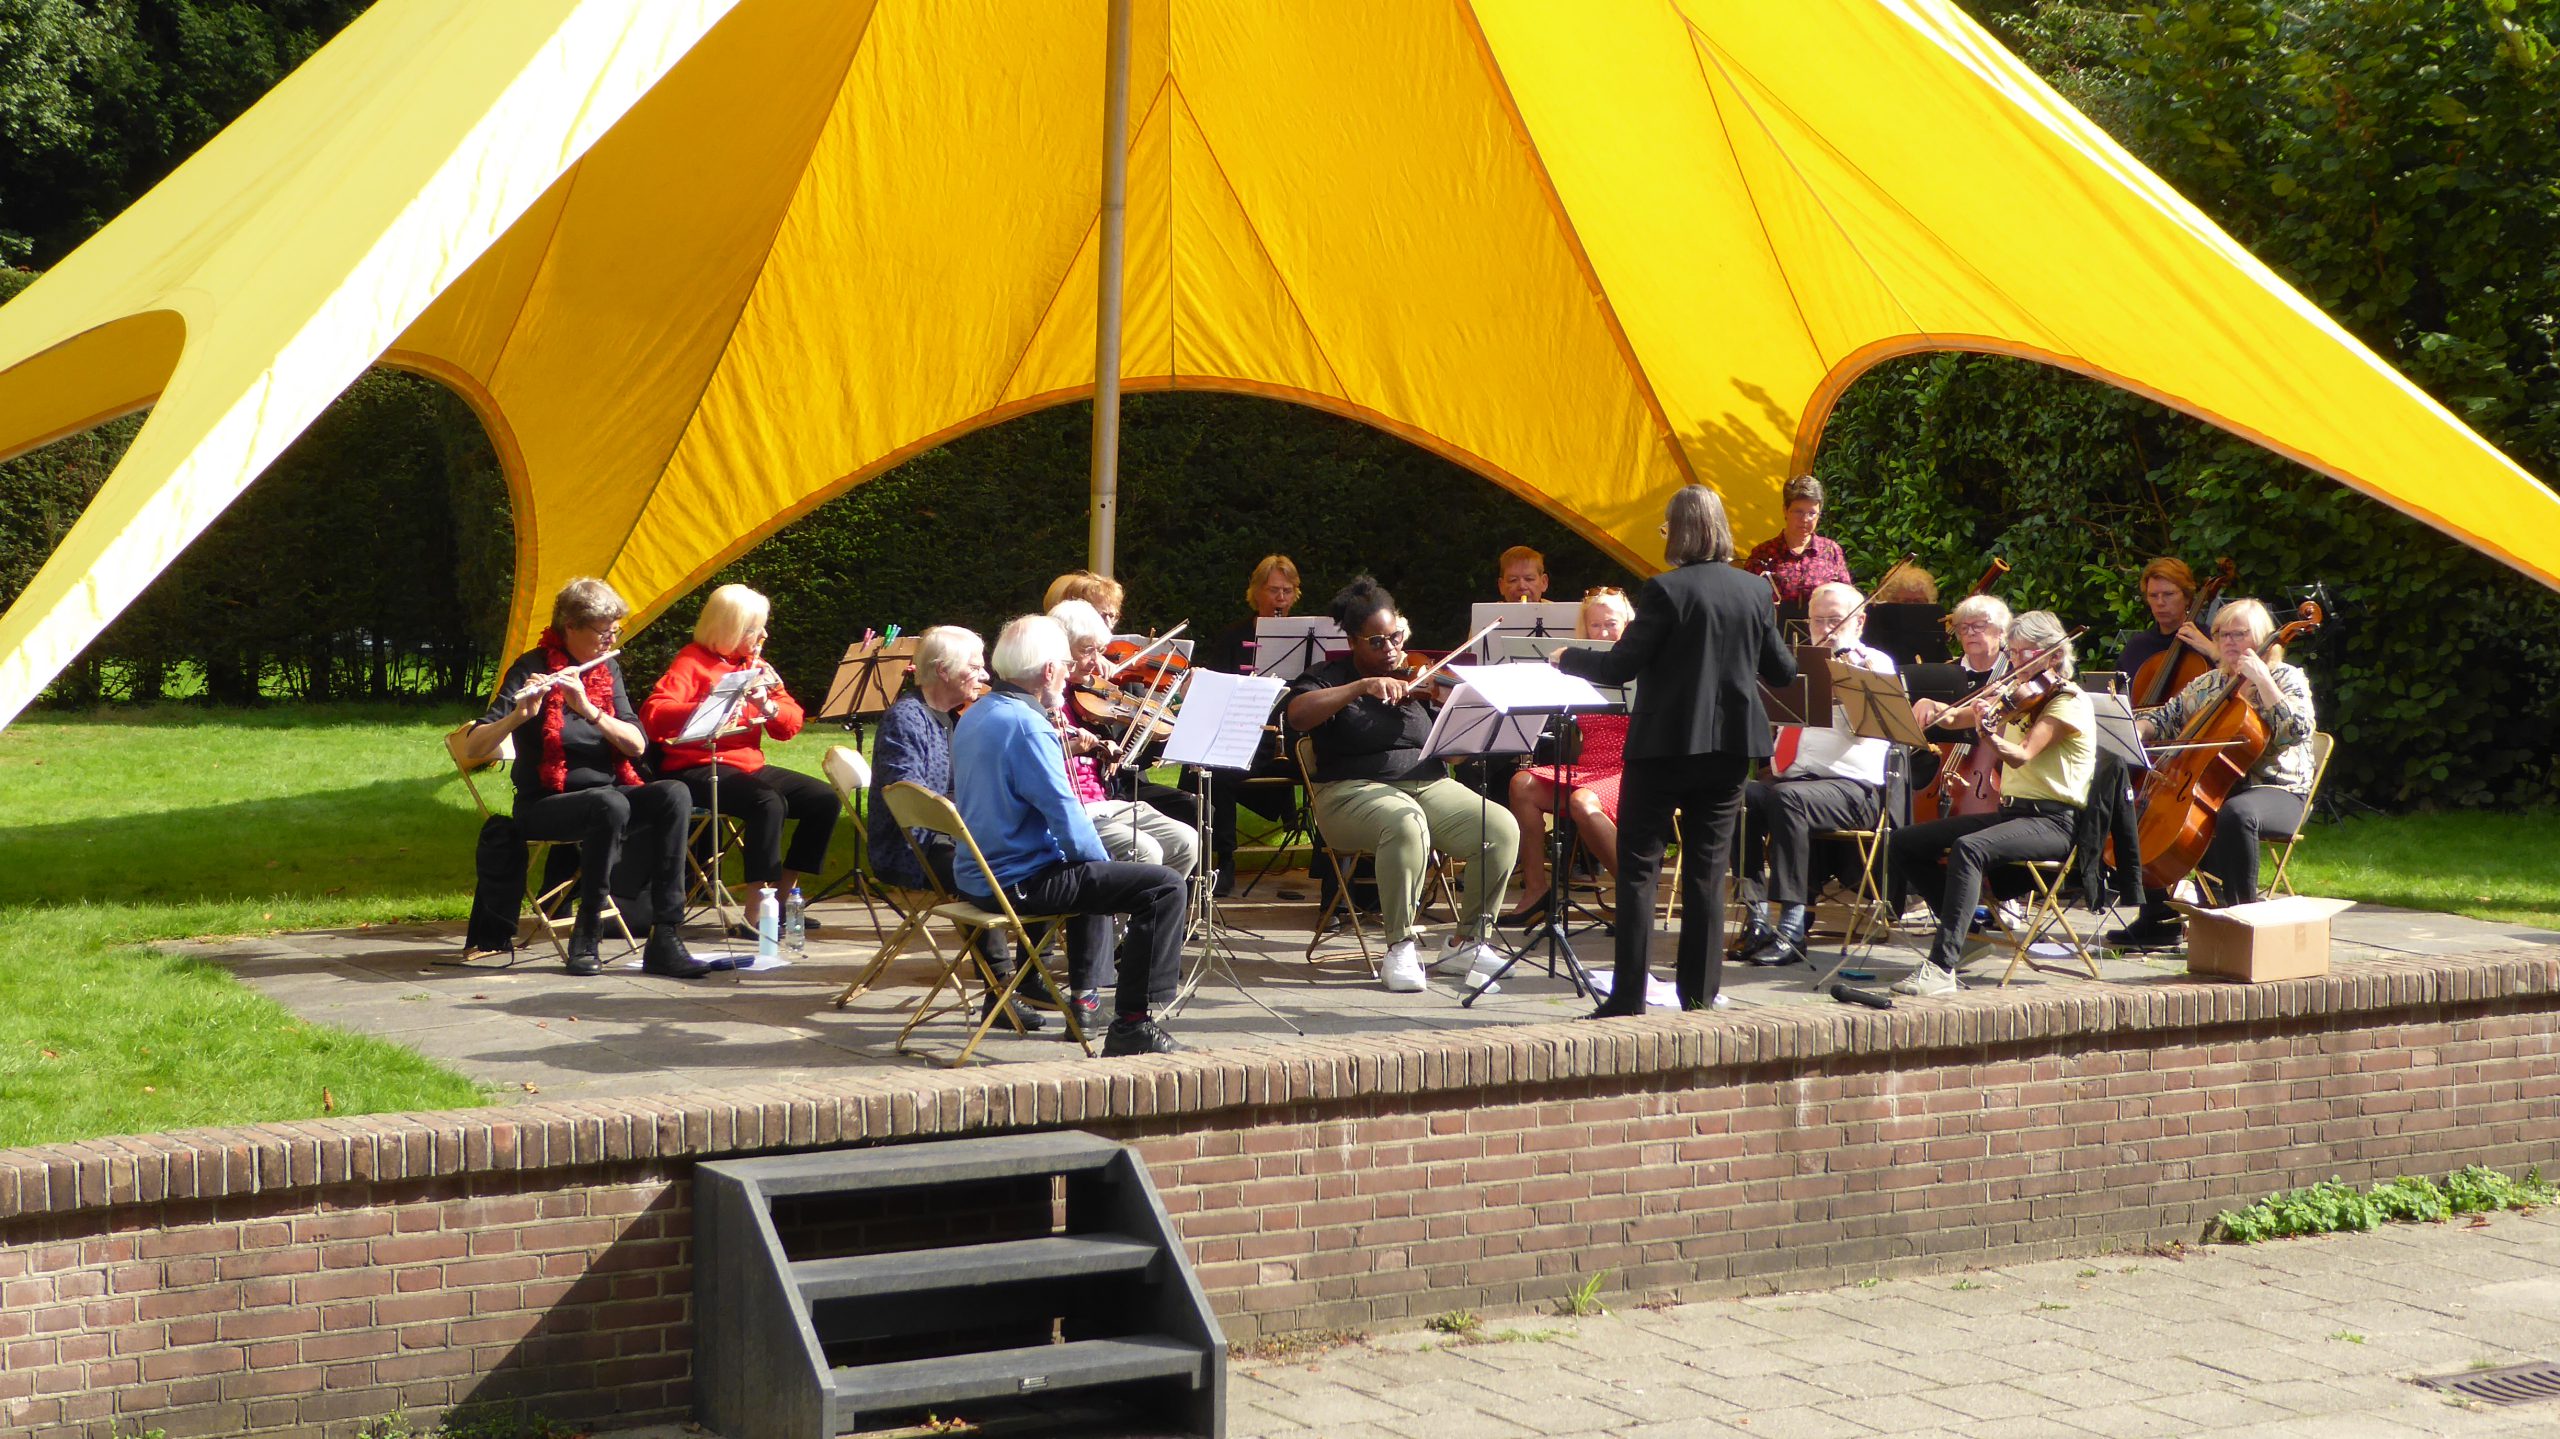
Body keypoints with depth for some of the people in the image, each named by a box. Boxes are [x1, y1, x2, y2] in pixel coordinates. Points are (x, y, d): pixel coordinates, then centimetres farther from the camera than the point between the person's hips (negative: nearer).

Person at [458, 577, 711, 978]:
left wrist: (589, 709, -19)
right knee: (611, 805, -37)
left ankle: (665, 938, -27)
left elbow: (637, 745, -3)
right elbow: (473, 748, -16)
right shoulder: (532, 669, -7)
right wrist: (520, 714, -33)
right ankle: (584, 939, -23)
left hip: (608, 791, 5)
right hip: (545, 804, -5)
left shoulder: (607, 670, 10)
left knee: (674, 794, -25)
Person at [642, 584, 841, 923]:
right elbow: (652, 715, -22)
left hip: (748, 765, 8)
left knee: (825, 799, -7)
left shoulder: (754, 664, 16)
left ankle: (780, 896, 1)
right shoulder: (692, 663, -6)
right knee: (769, 802, -33)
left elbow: (791, 725, 10)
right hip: (697, 770, -8)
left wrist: (769, 706, -11)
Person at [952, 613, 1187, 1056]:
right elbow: (1066, 814, -21)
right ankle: (1133, 1026, -13)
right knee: (1165, 887, -13)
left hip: (976, 877, 10)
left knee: (1096, 870, 37)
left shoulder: (974, 716, 10)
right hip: (1019, 882, -10)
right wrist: (1101, 857, -4)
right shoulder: (1026, 725, -20)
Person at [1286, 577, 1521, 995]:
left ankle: (1468, 940, -4)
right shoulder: (1330, 678, 5)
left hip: (1429, 785, 4)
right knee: (1406, 823, -39)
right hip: (1355, 791, -4)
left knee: (1502, 829, -20)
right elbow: (1297, 716, -18)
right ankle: (1400, 947, -26)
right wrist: (1361, 687, -24)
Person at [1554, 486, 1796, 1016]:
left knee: (1638, 866, 2)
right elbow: (1782, 670, 10)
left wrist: (1568, 658, 2)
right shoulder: (1755, 592, 2)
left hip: (1667, 743, -5)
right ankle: (1701, 990, 11)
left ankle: (1628, 994, -1)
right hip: (1731, 746, 5)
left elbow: (1620, 667, -15)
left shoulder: (1666, 590, -14)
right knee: (1708, 868, 11)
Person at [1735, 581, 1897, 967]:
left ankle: (1792, 928, -38)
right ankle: (1757, 919, -23)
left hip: (1852, 786, -6)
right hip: (1790, 777, 6)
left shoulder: (1875, 664, 6)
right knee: (1738, 798, -25)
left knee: (1788, 798, -36)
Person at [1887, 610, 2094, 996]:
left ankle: (1942, 967, -43)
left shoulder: (2070, 702, -8)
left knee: (1969, 848, -37)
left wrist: (1992, 737, -43)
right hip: (2010, 811, 9)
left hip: (2051, 821, -9)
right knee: (1904, 842, -1)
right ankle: (1962, 926, 8)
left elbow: (2022, 756, -25)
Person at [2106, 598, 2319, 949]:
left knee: (2236, 814, -40)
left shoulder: (2286, 678, -1)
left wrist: (2261, 679, -22)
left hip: (2277, 792, -7)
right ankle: (2159, 920, -6)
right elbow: (2166, 717, 19)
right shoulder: (2208, 683, 16)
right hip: (2214, 787, 7)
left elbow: (2298, 729, -19)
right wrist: (2136, 730, -3)